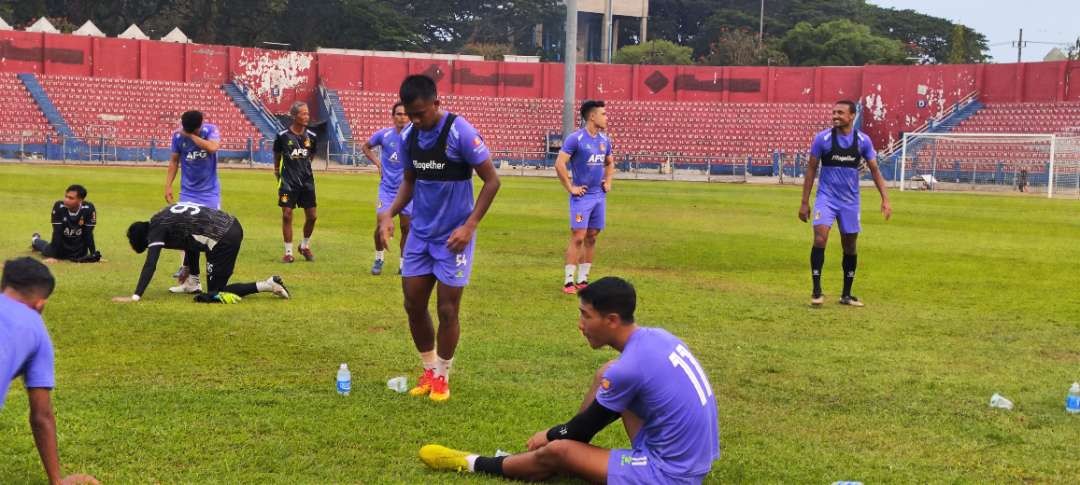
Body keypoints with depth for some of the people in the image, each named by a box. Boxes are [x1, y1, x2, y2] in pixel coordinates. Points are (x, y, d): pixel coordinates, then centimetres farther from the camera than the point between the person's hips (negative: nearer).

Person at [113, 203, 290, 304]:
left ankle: (267, 285, -4)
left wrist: (135, 297, -16)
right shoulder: (164, 217, 21)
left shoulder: (156, 229, -4)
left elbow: (150, 265, -13)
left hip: (223, 239, -9)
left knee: (215, 293, 3)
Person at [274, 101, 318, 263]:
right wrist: (277, 172, 14)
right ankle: (288, 252, 7)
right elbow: (277, 155, 7)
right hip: (288, 181, -3)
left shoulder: (311, 136, 0)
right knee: (287, 215, -3)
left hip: (306, 181, 3)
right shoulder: (283, 136, -8)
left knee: (311, 216, 3)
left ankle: (305, 246, 27)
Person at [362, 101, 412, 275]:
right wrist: (377, 163, -1)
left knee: (406, 228, 4)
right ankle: (379, 259, 15)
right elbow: (365, 147, 13)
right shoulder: (384, 134, -5)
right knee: (380, 225, -6)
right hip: (387, 188, 0)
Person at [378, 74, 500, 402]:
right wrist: (390, 213, -3)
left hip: (453, 235, -5)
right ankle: (429, 370, 26)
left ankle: (443, 377, 18)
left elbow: (492, 181, -13)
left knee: (447, 309, 0)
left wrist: (470, 225, -19)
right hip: (420, 233, 6)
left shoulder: (460, 132, -18)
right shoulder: (408, 137, 0)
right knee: (413, 305, 7)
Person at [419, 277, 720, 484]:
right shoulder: (656, 337, 3)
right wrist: (559, 434, 21)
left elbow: (587, 427, -7)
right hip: (693, 457, 9)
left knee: (558, 451, -5)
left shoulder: (628, 368, -23)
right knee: (606, 376, 13)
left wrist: (551, 435, 14)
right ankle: (541, 459, 23)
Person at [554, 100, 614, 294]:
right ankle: (568, 281, -4)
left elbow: (610, 163, 27)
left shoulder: (604, 140, 10)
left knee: (591, 237, 8)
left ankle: (582, 279, 15)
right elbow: (559, 164, -16)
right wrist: (570, 188, -15)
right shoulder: (575, 138, -12)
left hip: (599, 196, 7)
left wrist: (608, 182, 13)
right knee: (578, 237, -9)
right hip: (582, 196, -7)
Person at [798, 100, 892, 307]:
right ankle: (817, 291, -11)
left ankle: (846, 295, 21)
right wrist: (805, 202, -1)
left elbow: (874, 170, 5)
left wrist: (885, 199, -5)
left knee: (850, 246, 8)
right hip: (826, 198, -2)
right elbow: (811, 169, 1)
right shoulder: (822, 138, -6)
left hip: (850, 201, 2)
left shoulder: (863, 140, -3)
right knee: (820, 239, -19)